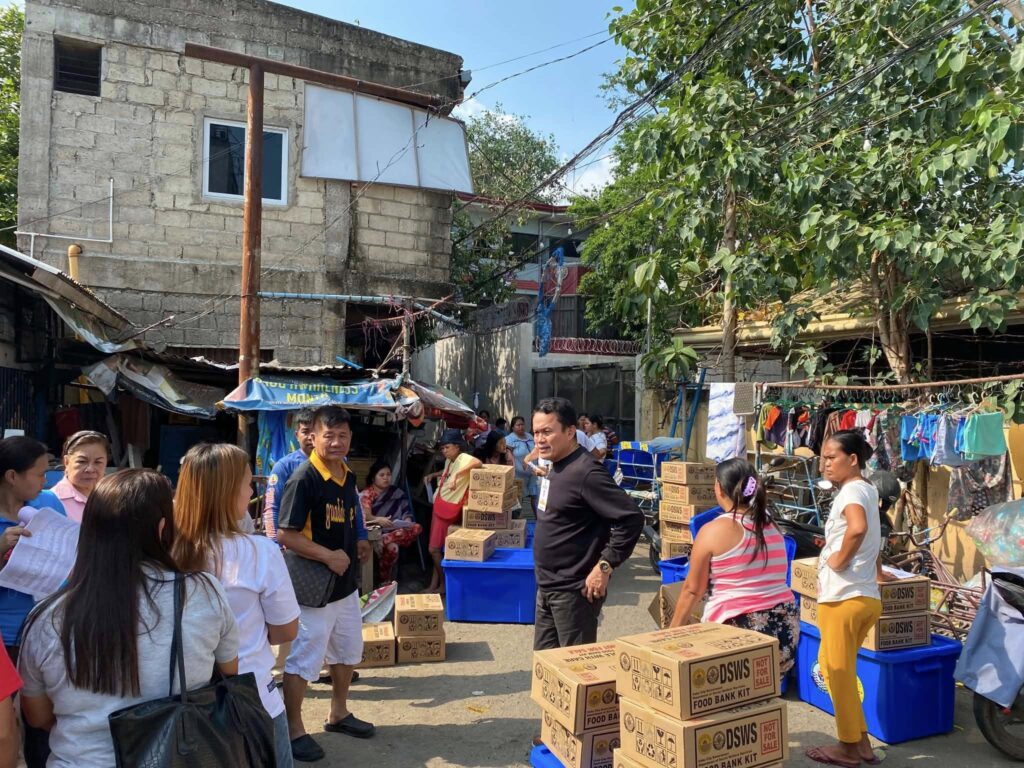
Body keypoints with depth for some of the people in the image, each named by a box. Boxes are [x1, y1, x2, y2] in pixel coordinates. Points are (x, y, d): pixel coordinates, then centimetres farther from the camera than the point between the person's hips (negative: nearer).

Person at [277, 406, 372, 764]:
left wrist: (358, 543, 4)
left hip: (346, 583, 9)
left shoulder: (348, 477, 5)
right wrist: (328, 556, -24)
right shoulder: (303, 479, -20)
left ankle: (338, 713, 40)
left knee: (348, 650, 21)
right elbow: (286, 534, -22)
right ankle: (293, 730, 20)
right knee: (303, 659, 3)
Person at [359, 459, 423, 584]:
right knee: (392, 547, -36)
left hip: (396, 530, 4)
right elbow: (366, 516, -14)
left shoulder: (397, 492, 14)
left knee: (417, 528, -26)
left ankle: (385, 540, -33)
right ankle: (384, 580, -16)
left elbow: (406, 512, 7)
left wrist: (407, 522, -16)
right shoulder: (367, 494, 1)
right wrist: (379, 520, -35)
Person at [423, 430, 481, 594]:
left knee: (435, 548, -2)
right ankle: (434, 584, 25)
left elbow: (477, 462, -42)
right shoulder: (449, 461, 8)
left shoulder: (464, 458, -19)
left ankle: (444, 584, 14)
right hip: (440, 506, 9)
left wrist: (457, 474, -47)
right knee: (436, 548, 15)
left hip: (449, 508, -9)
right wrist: (433, 475, 16)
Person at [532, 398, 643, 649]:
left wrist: (605, 565, -23)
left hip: (573, 591, -9)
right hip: (546, 588, 9)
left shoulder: (586, 473, -21)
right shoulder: (556, 468, 8)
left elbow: (632, 518, -25)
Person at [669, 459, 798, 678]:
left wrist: (673, 631, 10)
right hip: (785, 625, 6)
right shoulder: (771, 526, 9)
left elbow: (692, 590, -1)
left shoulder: (713, 531, -7)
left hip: (739, 628, -6)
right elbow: (768, 581, 14)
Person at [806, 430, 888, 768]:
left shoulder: (851, 490, -15)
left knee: (838, 672, 4)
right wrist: (876, 570, 37)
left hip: (844, 597, -10)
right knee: (836, 668, 18)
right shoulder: (867, 489, 15)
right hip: (866, 596, 10)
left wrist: (840, 560, -23)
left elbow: (858, 528, -36)